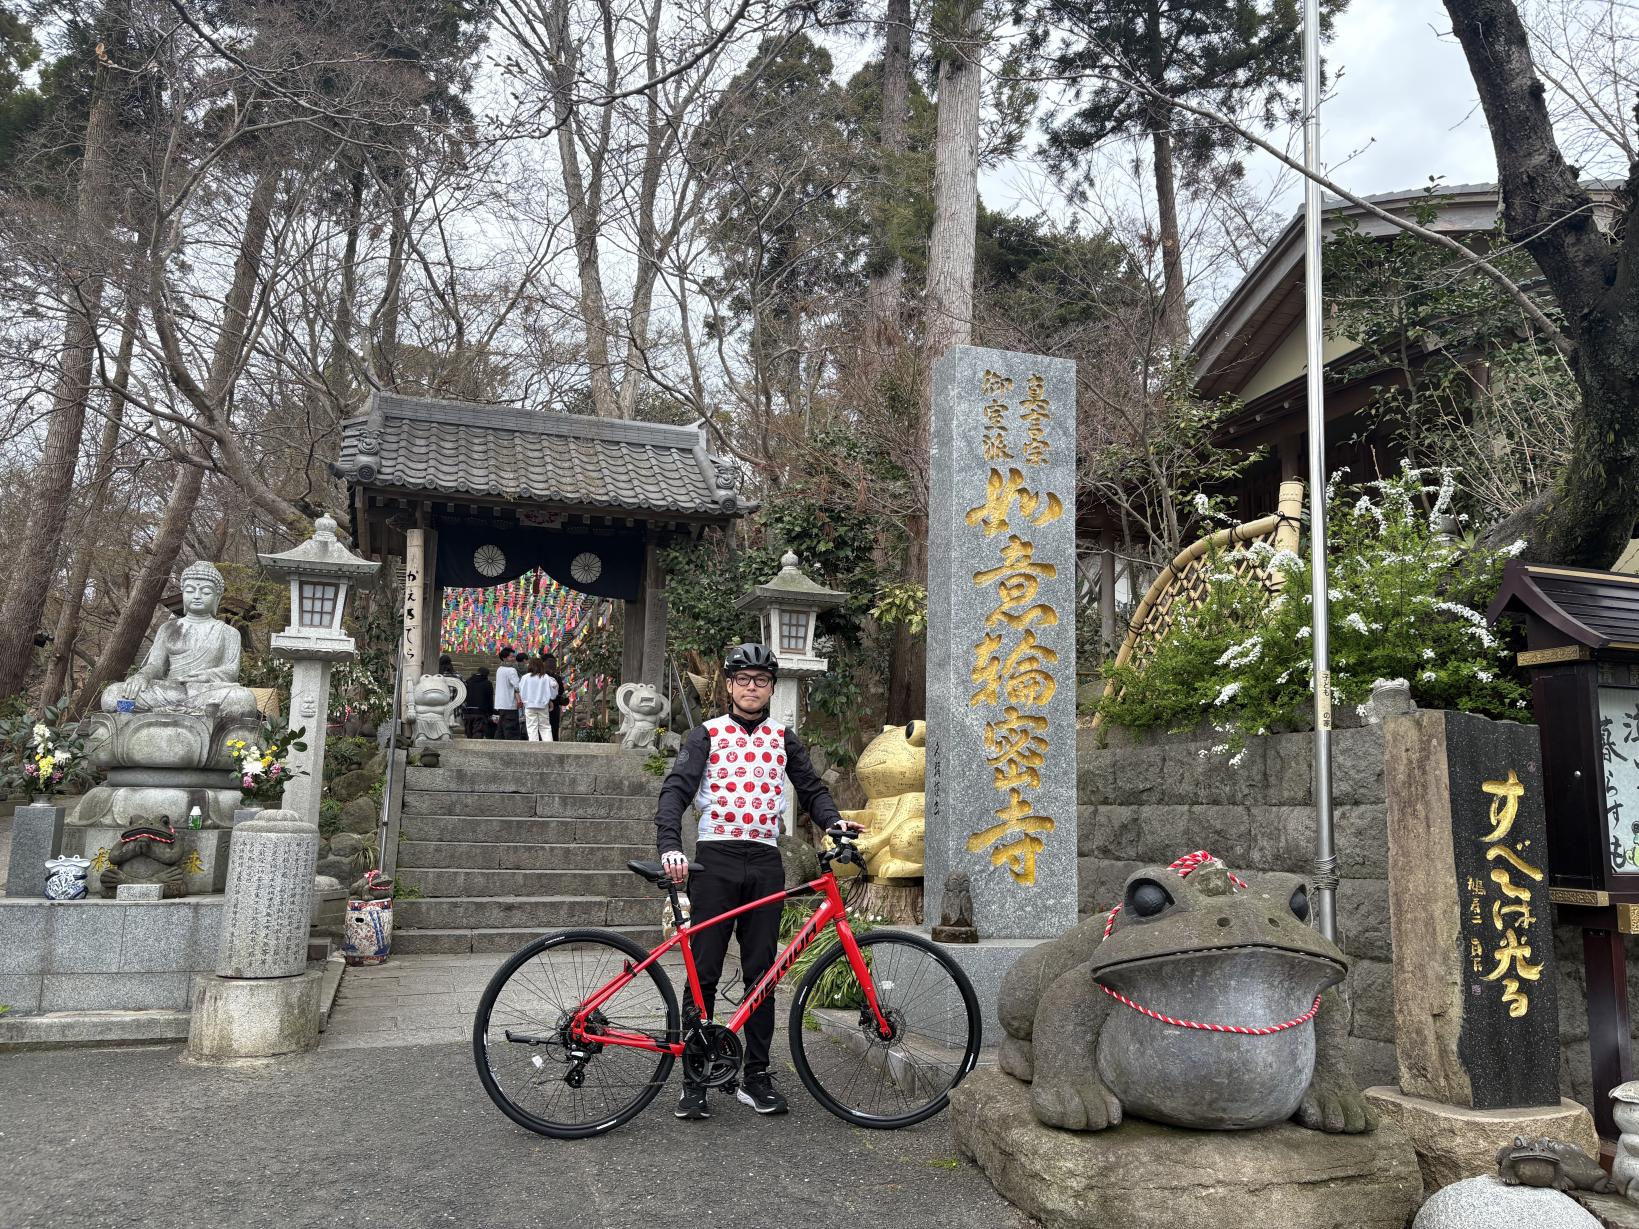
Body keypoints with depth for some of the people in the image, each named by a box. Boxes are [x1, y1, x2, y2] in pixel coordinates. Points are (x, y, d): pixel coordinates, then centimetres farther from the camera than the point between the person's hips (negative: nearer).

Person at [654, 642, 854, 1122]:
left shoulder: (783, 739, 14)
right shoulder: (707, 735, 4)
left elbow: (811, 788, 12)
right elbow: (675, 790, -8)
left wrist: (834, 820, -10)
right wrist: (670, 847, -24)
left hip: (765, 865, 3)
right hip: (715, 861, -3)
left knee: (762, 973, 6)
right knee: (704, 972, 0)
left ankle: (756, 1077, 16)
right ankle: (694, 1081, 9)